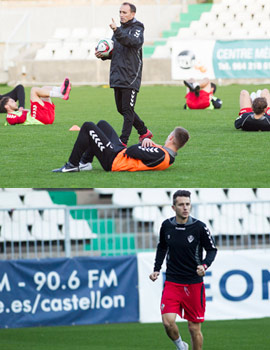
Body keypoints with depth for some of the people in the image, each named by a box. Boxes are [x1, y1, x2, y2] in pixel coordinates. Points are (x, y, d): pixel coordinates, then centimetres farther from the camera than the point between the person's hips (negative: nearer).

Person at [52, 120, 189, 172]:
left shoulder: (160, 155, -32)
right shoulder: (170, 156, -3)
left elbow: (130, 152, -28)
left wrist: (144, 142, -9)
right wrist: (147, 141, -12)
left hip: (113, 160, -10)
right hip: (120, 151, 10)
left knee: (88, 127, -6)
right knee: (102, 124, 26)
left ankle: (72, 165, 4)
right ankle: (85, 162, 26)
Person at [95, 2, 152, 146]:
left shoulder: (137, 29, -6)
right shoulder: (120, 29, 17)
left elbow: (132, 41, -29)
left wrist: (117, 31, -45)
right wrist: (103, 55, 4)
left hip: (130, 77, -8)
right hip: (117, 77, 8)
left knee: (127, 110, -8)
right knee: (121, 109, 13)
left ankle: (123, 141, -9)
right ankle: (144, 132, 27)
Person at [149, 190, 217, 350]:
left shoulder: (199, 227, -9)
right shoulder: (166, 226, 0)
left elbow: (212, 250, 0)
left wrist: (204, 265, -19)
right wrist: (157, 269, 9)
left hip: (194, 283, -2)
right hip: (172, 282, 2)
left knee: (195, 328, 3)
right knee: (168, 322, -15)